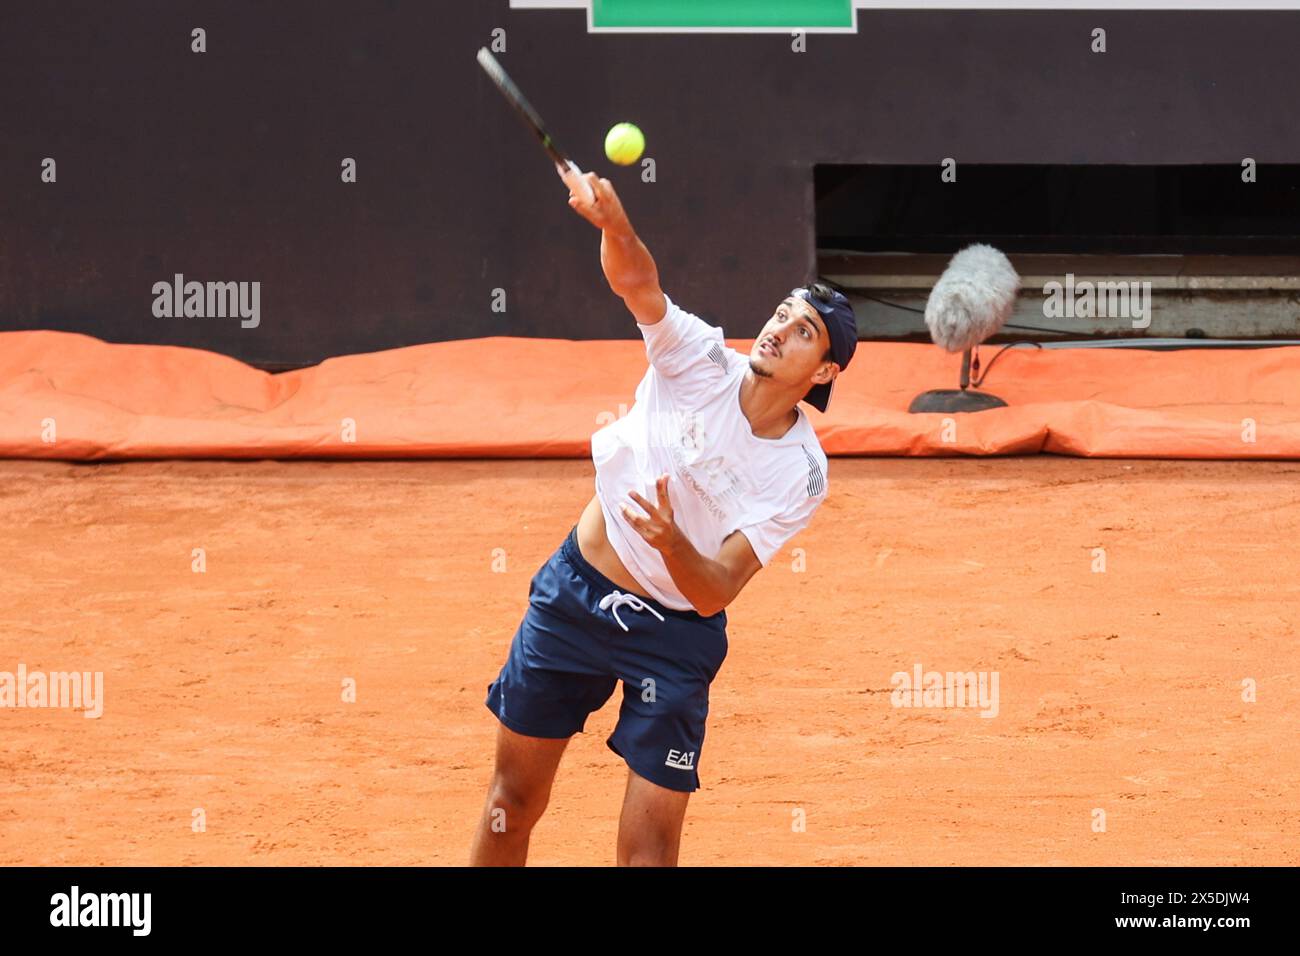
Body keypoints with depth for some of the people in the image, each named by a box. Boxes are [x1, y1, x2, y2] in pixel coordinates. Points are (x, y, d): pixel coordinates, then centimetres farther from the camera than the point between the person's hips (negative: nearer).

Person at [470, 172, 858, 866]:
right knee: (513, 803, 10)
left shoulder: (801, 475, -16)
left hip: (675, 633, -1)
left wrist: (671, 541, -42)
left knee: (649, 847, -6)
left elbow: (715, 592, -21)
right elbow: (636, 281, -31)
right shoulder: (700, 359, -13)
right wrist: (613, 224, -53)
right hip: (575, 593, 2)